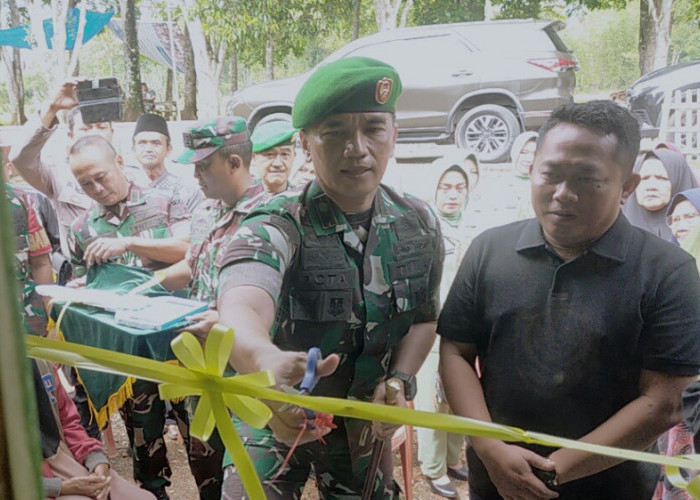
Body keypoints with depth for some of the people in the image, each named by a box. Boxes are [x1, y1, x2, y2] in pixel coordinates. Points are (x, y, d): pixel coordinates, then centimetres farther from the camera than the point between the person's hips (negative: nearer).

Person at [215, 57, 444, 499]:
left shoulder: (420, 225, -10)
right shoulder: (276, 228, -24)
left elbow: (424, 316, 3)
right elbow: (241, 307, -44)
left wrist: (401, 381, -15)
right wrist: (266, 360, -66)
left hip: (364, 423, 4)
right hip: (277, 416, -3)